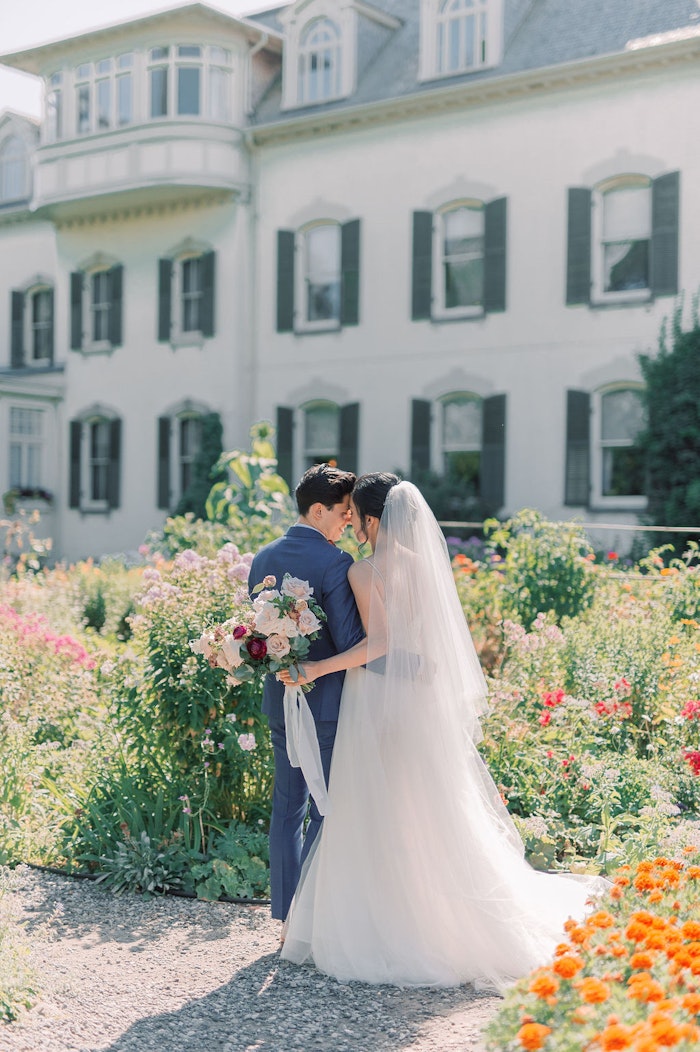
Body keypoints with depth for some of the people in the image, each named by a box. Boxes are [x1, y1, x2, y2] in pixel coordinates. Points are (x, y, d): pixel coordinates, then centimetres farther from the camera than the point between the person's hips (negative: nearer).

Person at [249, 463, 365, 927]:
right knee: (327, 811, 4)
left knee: (287, 807, 14)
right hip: (327, 703, -7)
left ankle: (287, 917, 21)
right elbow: (351, 642, -19)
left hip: (279, 701, 7)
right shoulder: (335, 563, -17)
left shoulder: (264, 558, 6)